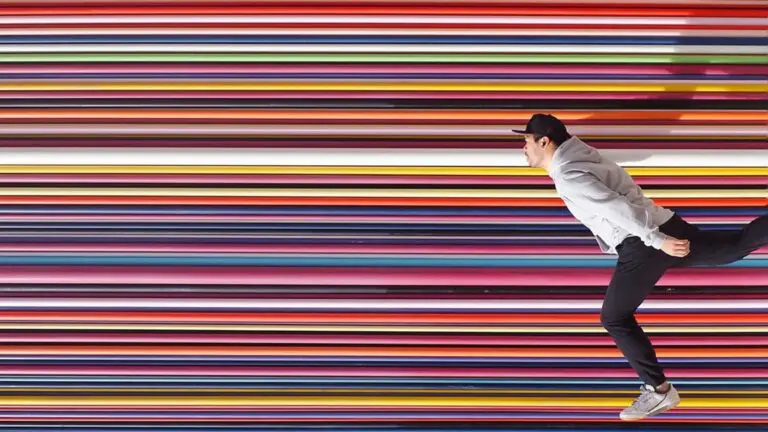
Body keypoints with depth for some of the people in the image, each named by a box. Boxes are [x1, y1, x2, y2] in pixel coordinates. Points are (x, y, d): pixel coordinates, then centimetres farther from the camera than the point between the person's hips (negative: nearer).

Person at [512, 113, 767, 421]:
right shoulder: (576, 157, 14)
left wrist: (657, 240, -23)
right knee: (736, 246, 17)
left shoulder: (567, 176, -13)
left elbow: (615, 206, -22)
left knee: (615, 319, 3)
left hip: (642, 245, -9)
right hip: (666, 225, 9)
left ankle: (659, 390, 8)